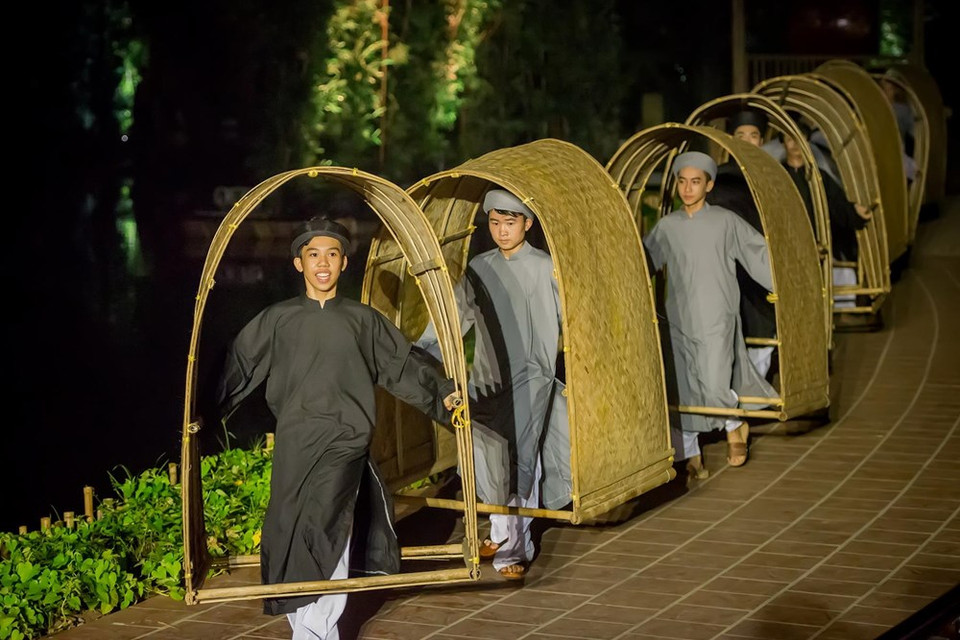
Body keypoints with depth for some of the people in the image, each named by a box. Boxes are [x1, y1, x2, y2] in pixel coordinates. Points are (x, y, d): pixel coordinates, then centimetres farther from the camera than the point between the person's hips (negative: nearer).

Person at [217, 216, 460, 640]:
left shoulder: (363, 321, 10)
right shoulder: (276, 320, 10)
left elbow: (402, 367, 16)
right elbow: (236, 369, 11)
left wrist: (441, 396, 9)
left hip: (345, 441, -1)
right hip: (294, 445, 2)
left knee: (326, 533, -17)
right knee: (293, 537, -2)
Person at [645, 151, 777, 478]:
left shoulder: (725, 222, -1)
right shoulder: (667, 227, 6)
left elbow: (761, 254, 3)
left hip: (717, 319, -3)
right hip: (680, 321, 3)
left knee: (714, 385, -14)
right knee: (683, 388, 5)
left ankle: (735, 425, 18)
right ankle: (690, 455, 20)